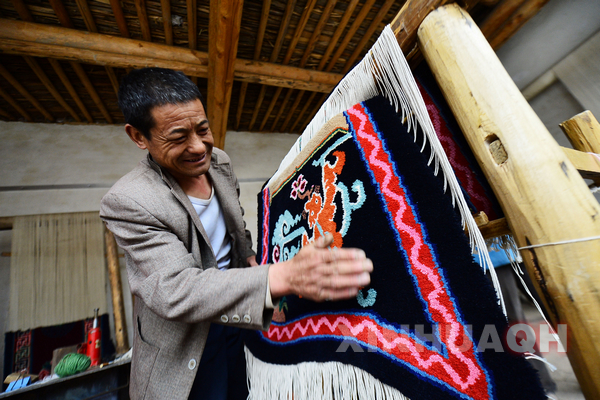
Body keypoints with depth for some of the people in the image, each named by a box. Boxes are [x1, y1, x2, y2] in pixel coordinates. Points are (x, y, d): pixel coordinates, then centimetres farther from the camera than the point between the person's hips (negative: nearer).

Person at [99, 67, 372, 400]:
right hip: (186, 343, -5)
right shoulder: (127, 202, -26)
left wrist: (250, 258, -2)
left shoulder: (219, 161, -6)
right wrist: (284, 277, -46)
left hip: (237, 314, 6)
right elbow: (175, 292, -35)